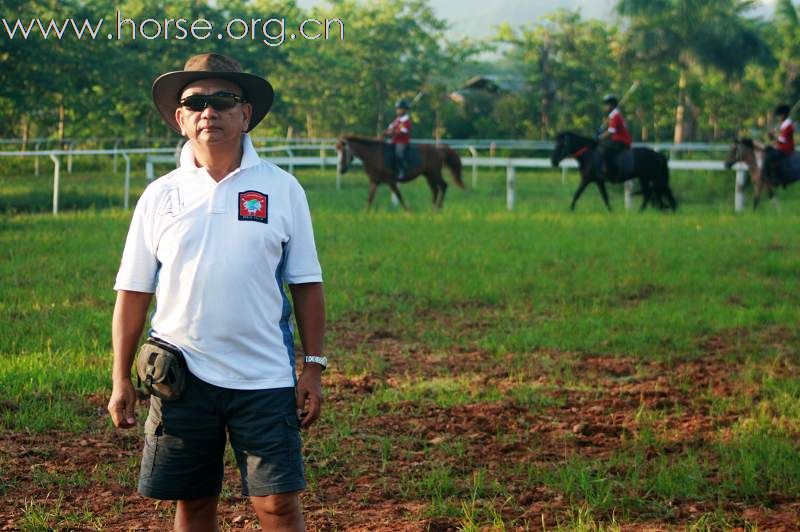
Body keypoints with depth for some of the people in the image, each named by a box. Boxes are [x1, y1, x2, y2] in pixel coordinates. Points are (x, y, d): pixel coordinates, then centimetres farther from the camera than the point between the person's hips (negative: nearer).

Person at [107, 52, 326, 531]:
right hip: (181, 378, 2)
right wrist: (121, 380, 3)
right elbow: (133, 292, 7)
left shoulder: (282, 189, 2)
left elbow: (307, 285, 4)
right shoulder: (160, 196, 5)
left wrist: (314, 368, 0)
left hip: (264, 379, -2)